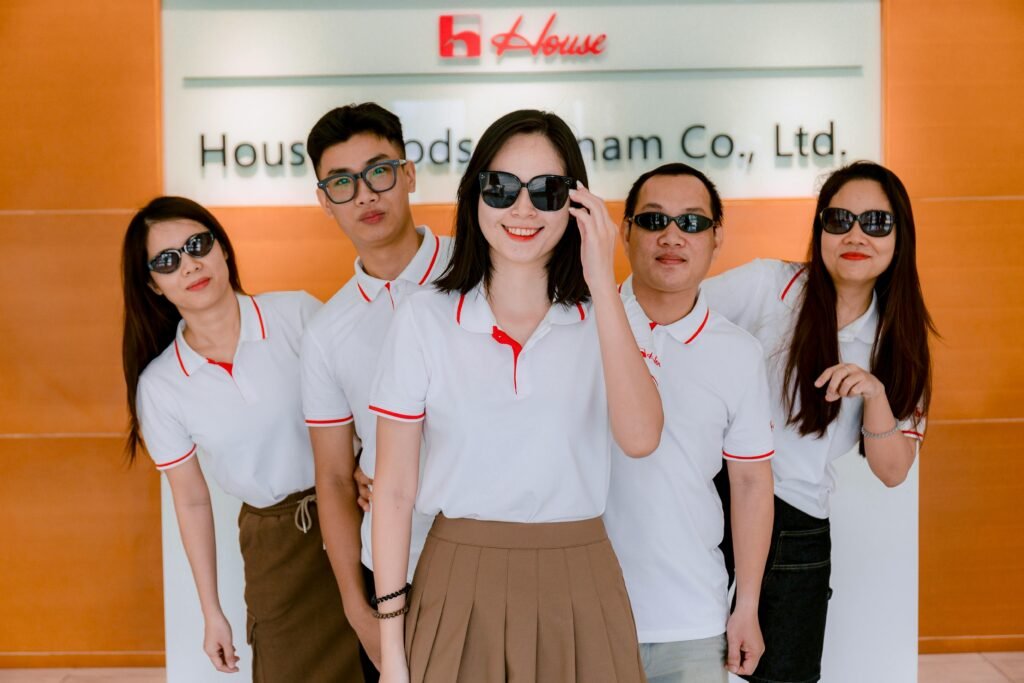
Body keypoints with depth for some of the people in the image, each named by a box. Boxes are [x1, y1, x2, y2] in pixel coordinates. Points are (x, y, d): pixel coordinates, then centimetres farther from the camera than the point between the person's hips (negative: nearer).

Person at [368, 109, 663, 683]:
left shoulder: (603, 319, -1)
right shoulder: (424, 320, -5)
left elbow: (639, 438, -19)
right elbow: (394, 489, -2)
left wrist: (604, 287, -20)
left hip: (578, 590, 1)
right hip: (460, 588, -1)